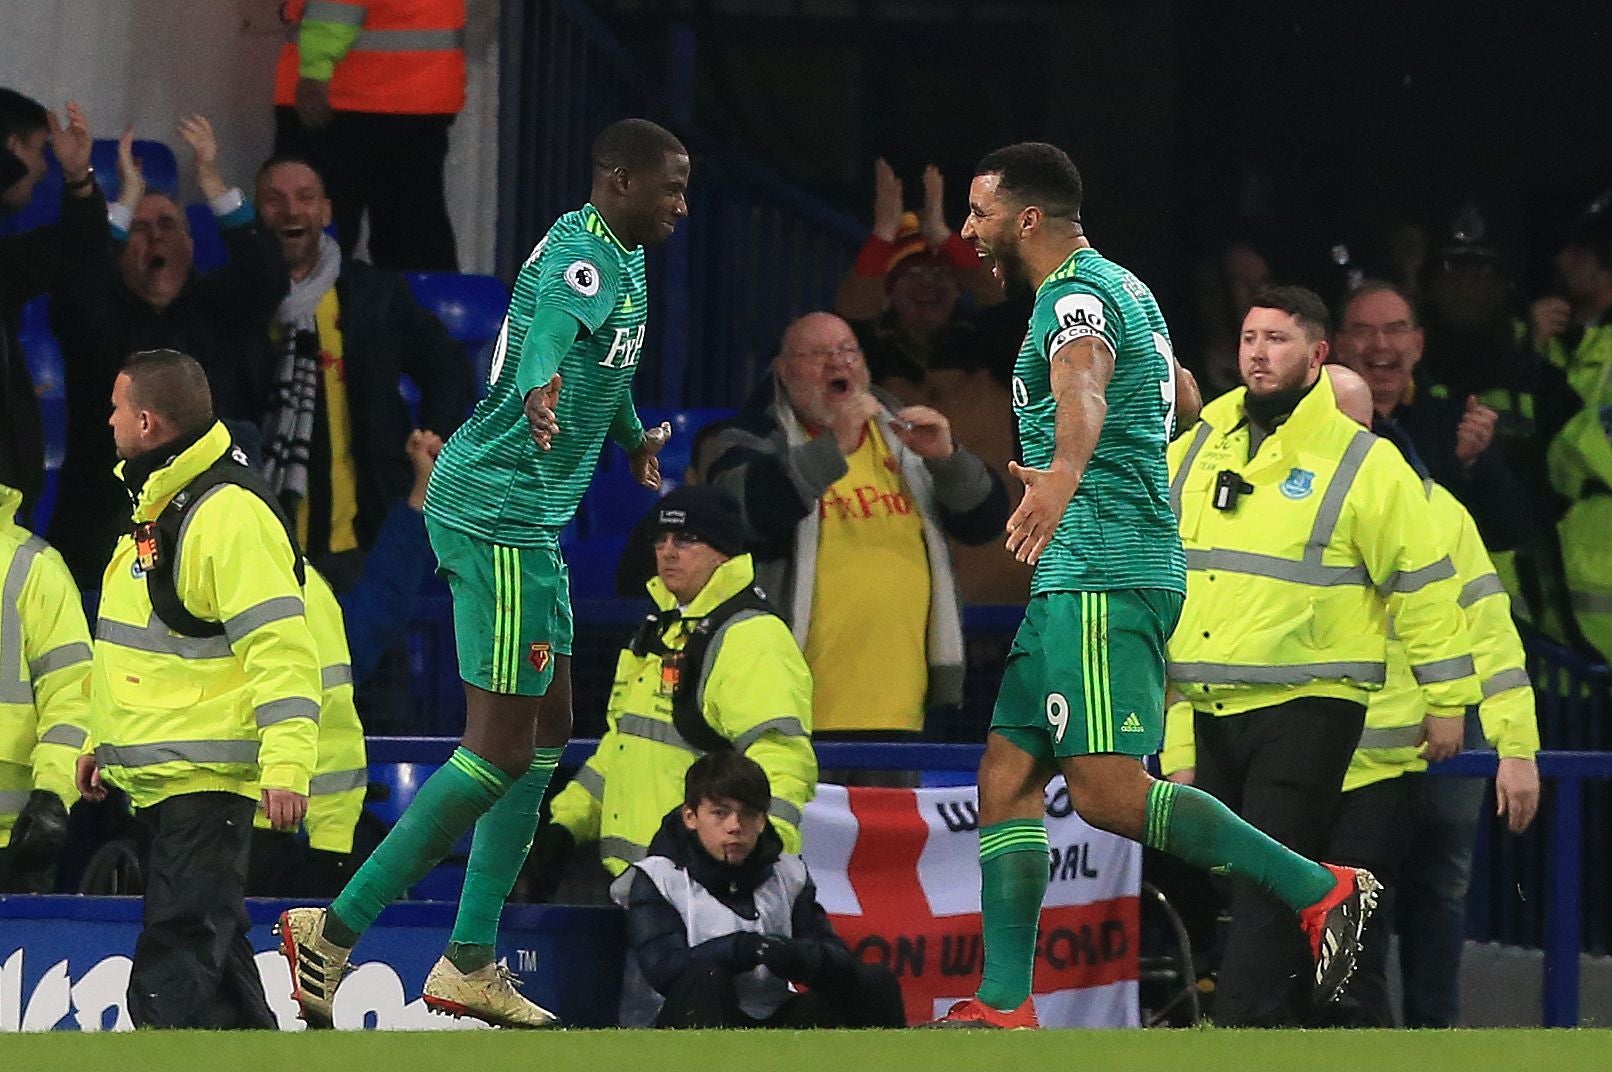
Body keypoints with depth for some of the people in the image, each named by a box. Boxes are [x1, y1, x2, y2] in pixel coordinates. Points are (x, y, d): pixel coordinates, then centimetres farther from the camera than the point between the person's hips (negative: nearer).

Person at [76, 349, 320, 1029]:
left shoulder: (229, 514, -16)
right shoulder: (155, 504, 16)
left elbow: (282, 648, -22)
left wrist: (284, 767, -28)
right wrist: (100, 743, 29)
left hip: (205, 781, -11)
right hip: (157, 778, 11)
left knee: (174, 973, -14)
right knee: (212, 950, 14)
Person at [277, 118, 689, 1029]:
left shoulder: (624, 258, 14)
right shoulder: (582, 257, -18)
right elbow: (553, 322, -43)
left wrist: (633, 432, 54)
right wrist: (540, 389, -65)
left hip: (529, 523, 11)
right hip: (498, 515, -11)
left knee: (549, 729, 14)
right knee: (503, 750, -11)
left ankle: (471, 962, 17)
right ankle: (336, 932, -9)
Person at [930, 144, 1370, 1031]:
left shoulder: (1078, 295, -13)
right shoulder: (1121, 287, 19)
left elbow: (1084, 389, -36)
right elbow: (1183, 402, 35)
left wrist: (1064, 473, -57)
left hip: (1104, 575, -11)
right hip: (1075, 581, 11)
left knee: (1106, 791, -17)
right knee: (1007, 778, 7)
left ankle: (1320, 889, -13)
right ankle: (1004, 1006, 4)